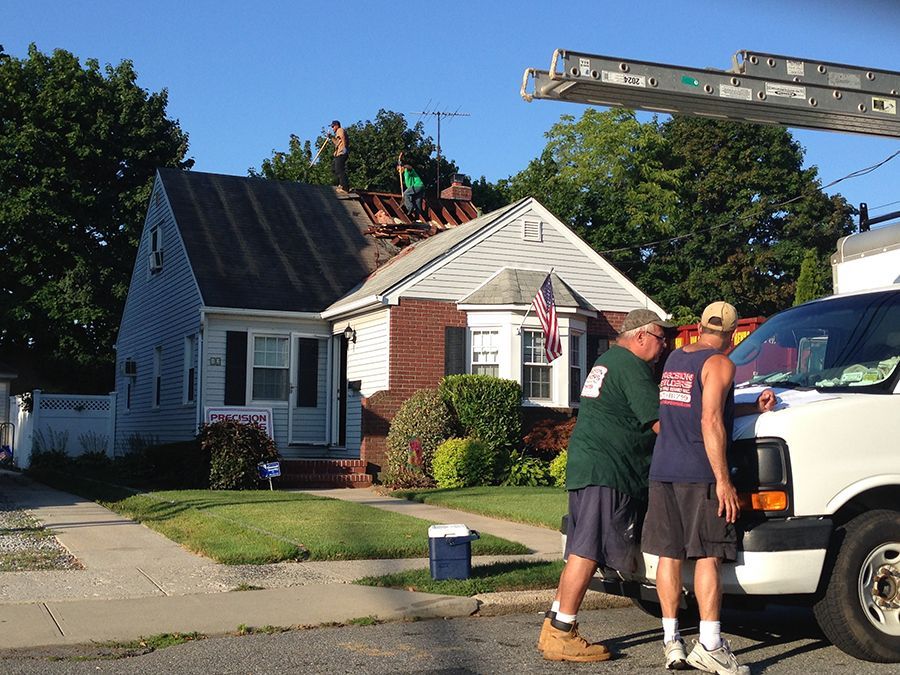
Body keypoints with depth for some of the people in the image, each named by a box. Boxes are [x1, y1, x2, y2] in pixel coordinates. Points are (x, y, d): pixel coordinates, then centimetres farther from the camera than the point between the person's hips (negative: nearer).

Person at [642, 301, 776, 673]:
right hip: (699, 474, -7)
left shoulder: (674, 358, 17)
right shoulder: (719, 364, -7)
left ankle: (671, 642, 9)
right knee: (707, 556, -4)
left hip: (662, 471, 7)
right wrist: (723, 480, -15)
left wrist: (753, 407, 20)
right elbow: (710, 423, -16)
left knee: (669, 553, 7)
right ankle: (710, 644, -7)